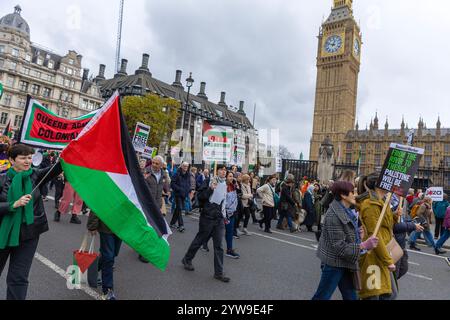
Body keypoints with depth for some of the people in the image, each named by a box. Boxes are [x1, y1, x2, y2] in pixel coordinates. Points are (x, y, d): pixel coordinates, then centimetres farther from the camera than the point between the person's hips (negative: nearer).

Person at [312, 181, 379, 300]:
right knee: (322, 296, 4)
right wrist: (363, 245, -28)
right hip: (334, 263, -9)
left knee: (351, 296, 17)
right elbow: (339, 246, -24)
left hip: (344, 263, 9)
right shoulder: (334, 215, -23)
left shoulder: (346, 212, 7)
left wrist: (357, 233, 3)